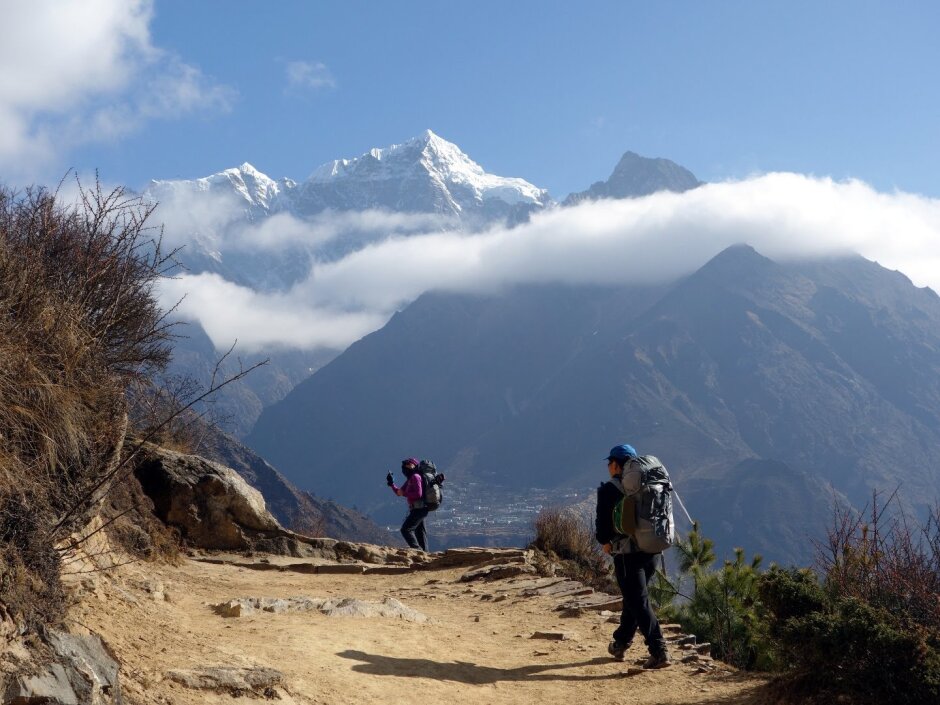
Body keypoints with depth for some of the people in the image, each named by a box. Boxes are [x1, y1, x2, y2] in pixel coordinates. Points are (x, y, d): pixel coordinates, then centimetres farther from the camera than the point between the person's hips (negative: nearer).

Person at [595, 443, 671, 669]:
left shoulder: (609, 490, -9)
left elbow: (603, 522, -9)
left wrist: (604, 541, 10)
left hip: (626, 554, -7)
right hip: (650, 551, 7)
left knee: (639, 602, -6)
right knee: (633, 598, 21)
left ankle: (659, 651, -14)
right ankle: (620, 644, 35)